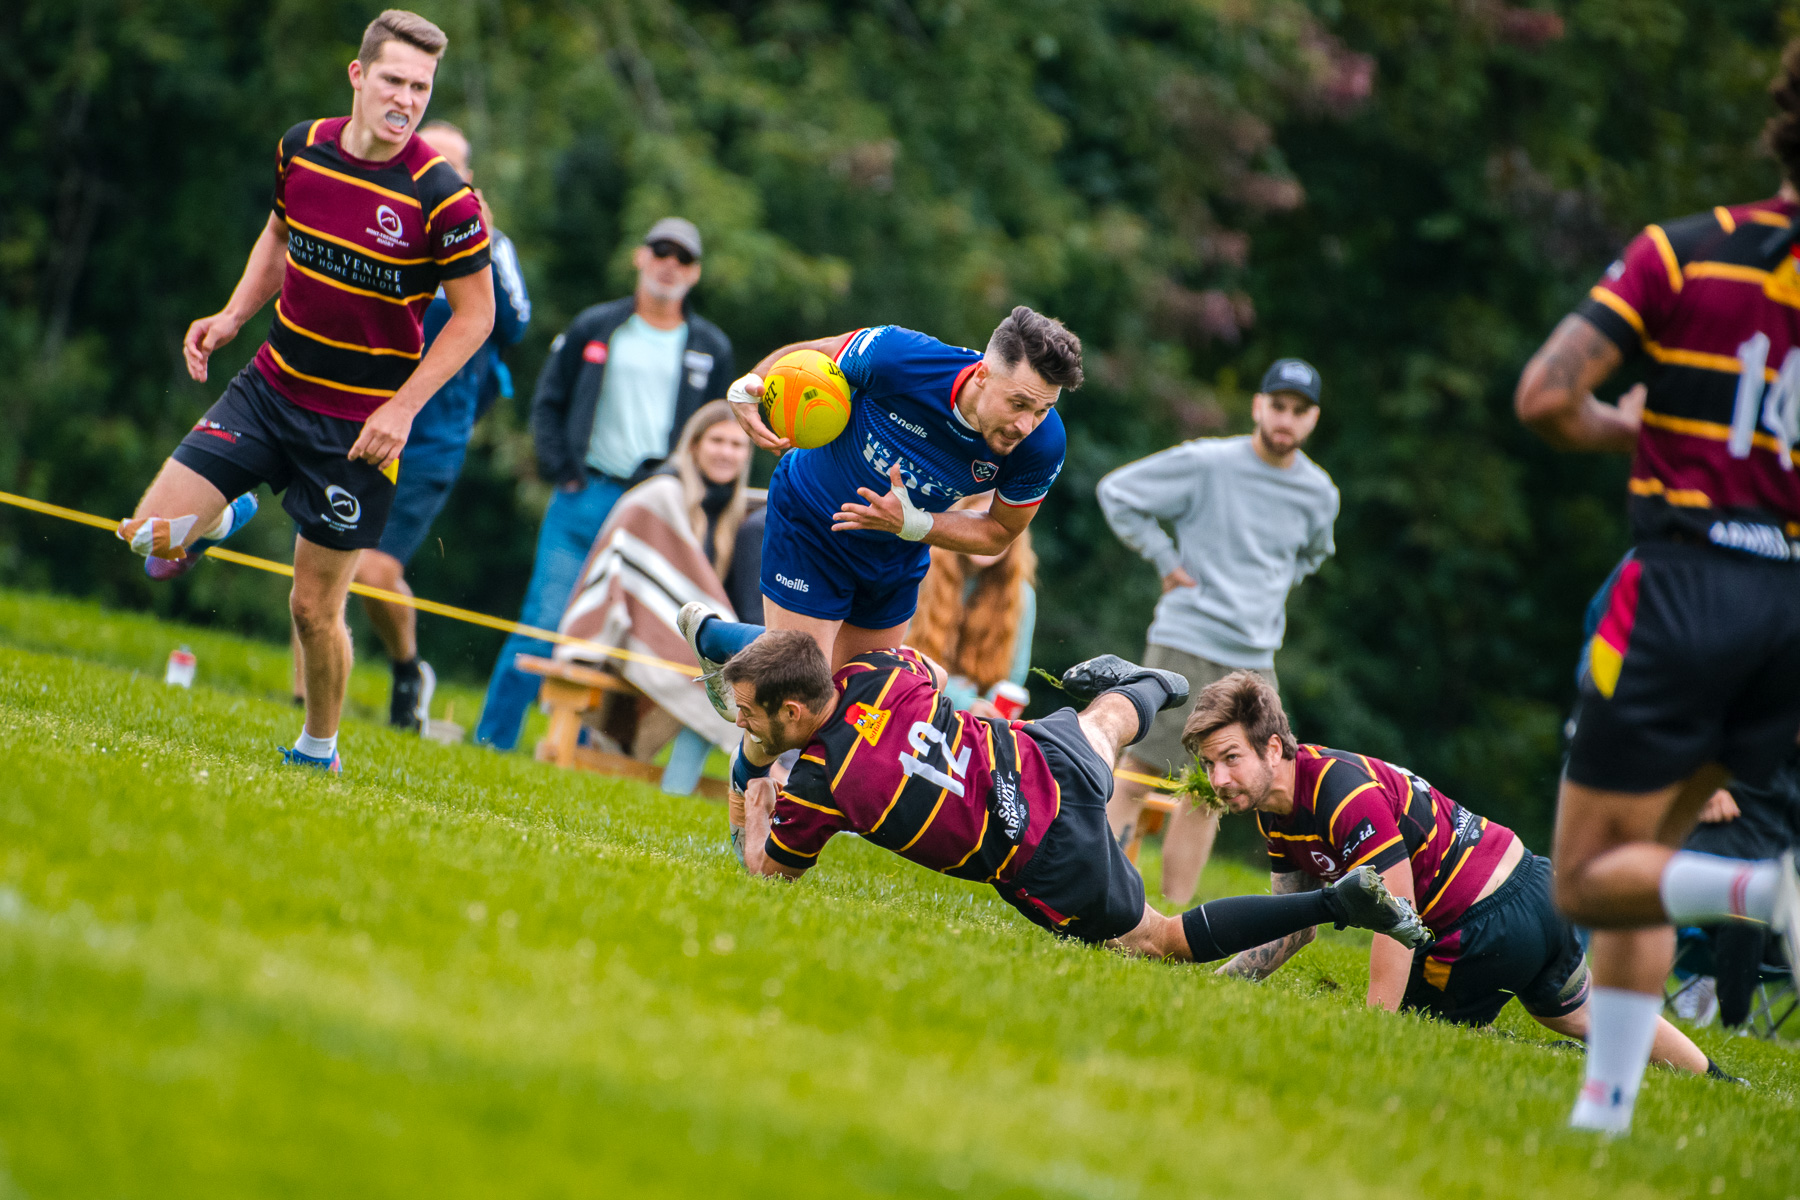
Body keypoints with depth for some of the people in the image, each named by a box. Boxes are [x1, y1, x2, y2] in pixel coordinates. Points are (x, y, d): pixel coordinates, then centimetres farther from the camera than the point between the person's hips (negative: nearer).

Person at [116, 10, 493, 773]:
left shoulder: (441, 196, -18)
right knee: (150, 533, -7)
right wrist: (233, 317, 5)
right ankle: (225, 517, 28)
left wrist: (403, 408, -16)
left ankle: (318, 748, 27)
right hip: (272, 386, 4)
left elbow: (474, 314, -9)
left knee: (314, 607, 1)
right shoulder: (301, 147, -3)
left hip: (359, 422, -4)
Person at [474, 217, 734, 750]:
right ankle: (491, 740, 0)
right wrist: (561, 470, -1)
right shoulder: (594, 328, 9)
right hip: (584, 497, -1)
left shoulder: (710, 349, 11)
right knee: (545, 621, -6)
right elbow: (548, 402, 12)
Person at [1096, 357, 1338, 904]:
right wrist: (1166, 561, -4)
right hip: (1185, 646, -5)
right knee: (1139, 773, -8)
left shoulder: (1318, 493, 7)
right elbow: (1117, 492, -2)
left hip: (1255, 660, 5)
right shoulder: (1206, 464, -9)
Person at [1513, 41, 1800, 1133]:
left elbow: (1547, 398, -12)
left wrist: (1625, 431, 8)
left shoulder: (1684, 253, -5)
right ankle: (1605, 1106, 12)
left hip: (1683, 588, -4)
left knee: (1589, 880, 3)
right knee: (1640, 857, 20)